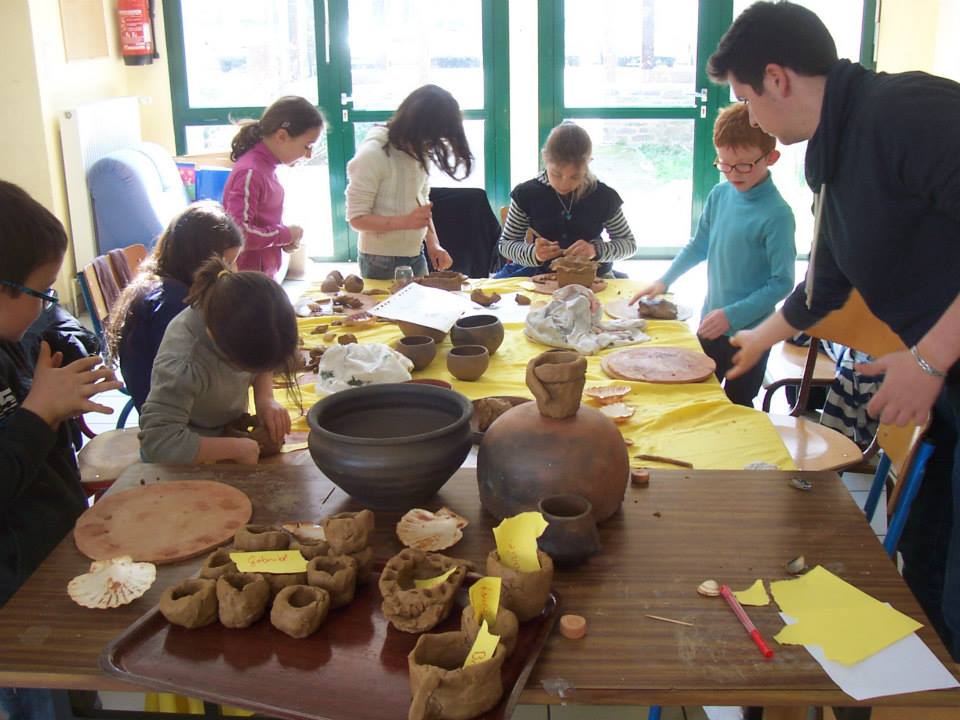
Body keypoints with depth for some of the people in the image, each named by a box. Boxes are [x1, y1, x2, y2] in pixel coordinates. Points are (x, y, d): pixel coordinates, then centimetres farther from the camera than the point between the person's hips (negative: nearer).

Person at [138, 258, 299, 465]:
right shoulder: (182, 365, -36)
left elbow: (264, 364, 0)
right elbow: (158, 442, -35)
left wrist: (265, 399, -18)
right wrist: (236, 448, -29)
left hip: (231, 430, 6)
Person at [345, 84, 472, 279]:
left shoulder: (420, 152, 2)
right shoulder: (372, 154, -17)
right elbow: (357, 218, -17)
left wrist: (433, 244, -1)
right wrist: (407, 221, -28)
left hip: (416, 256, 6)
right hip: (381, 262, -6)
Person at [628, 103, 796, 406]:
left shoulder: (777, 214, -19)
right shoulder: (719, 195, 0)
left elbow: (782, 282, -17)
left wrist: (733, 315, -21)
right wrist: (664, 281, 8)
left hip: (748, 334, -6)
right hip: (711, 324, 6)